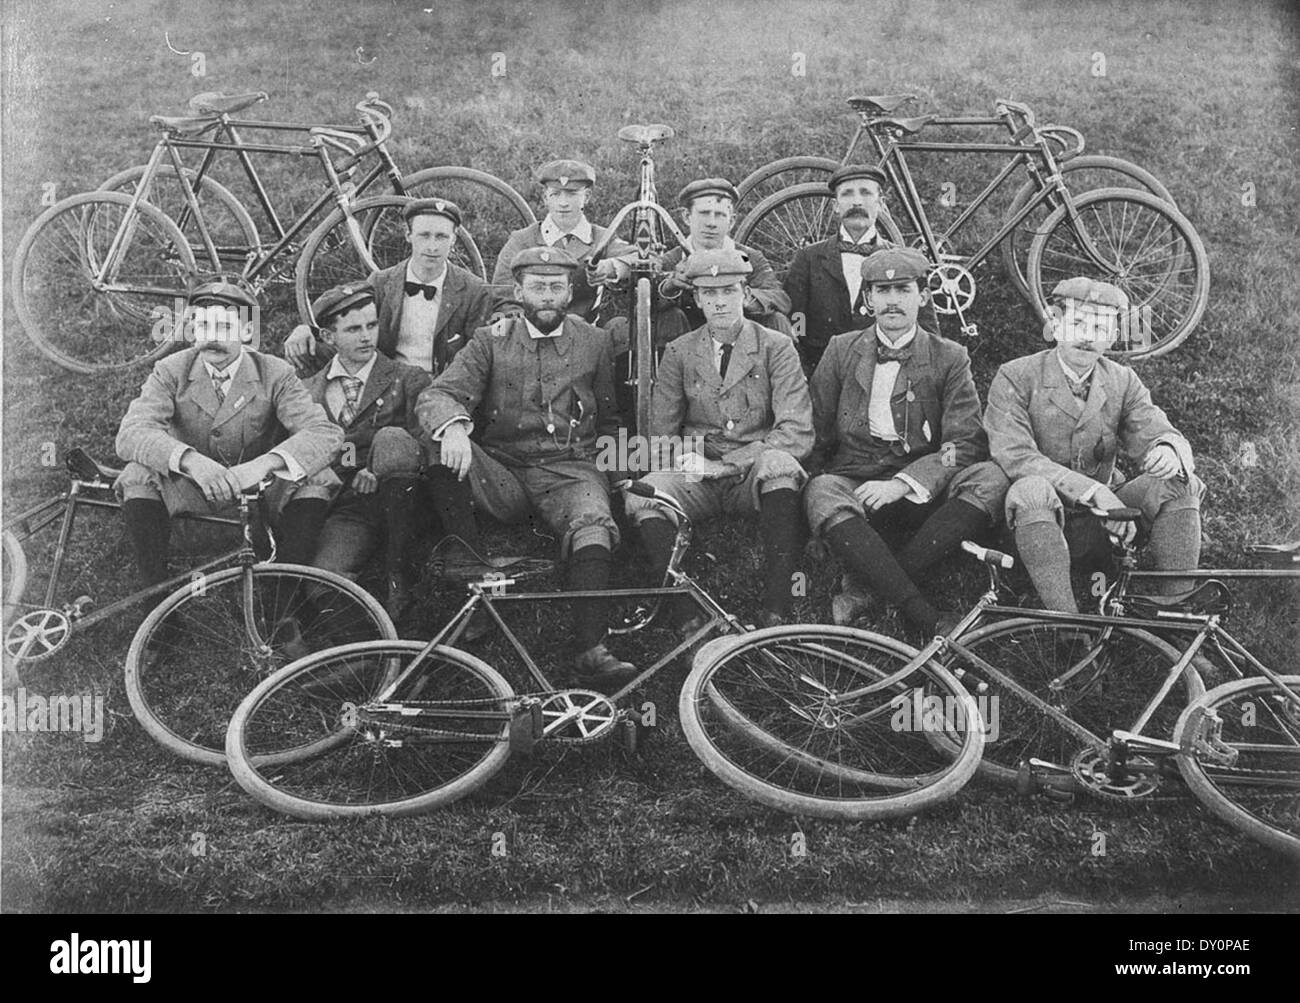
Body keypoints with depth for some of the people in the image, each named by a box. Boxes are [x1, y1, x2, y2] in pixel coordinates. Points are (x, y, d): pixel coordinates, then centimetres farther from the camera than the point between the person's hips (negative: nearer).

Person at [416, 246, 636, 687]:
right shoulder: (491, 341, 9)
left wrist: (606, 460, 4)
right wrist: (453, 426, -29)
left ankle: (590, 650, -39)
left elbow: (609, 422, 24)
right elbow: (435, 396, -6)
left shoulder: (594, 342, 14)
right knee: (439, 441, -28)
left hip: (569, 472, 0)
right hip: (501, 475, 1)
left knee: (593, 525, -34)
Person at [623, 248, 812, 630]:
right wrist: (687, 458, -9)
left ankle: (776, 613, -36)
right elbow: (660, 436, 12)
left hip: (754, 476, -2)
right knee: (642, 497, -28)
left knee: (778, 463, -36)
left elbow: (797, 433, -8)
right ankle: (692, 618, -32)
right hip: (697, 480, 2)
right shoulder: (678, 352, 11)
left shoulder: (776, 347, 3)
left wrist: (729, 463, -17)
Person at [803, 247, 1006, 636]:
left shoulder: (950, 359, 8)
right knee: (821, 493, -35)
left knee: (989, 477, -29)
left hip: (922, 494, 0)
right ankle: (928, 619, -43)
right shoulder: (841, 350, 13)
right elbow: (817, 434, 15)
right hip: (853, 483, 0)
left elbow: (965, 444, -5)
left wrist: (903, 483, -18)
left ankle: (870, 590, -32)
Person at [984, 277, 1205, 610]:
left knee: (1179, 484, -17)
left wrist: (1168, 450, -29)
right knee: (1032, 490, -36)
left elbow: (1155, 432, -1)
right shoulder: (1015, 378, -7)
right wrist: (1093, 491, -29)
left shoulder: (1122, 381, 7)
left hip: (1100, 524, 4)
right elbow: (1015, 457, -19)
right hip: (1040, 522, -4)